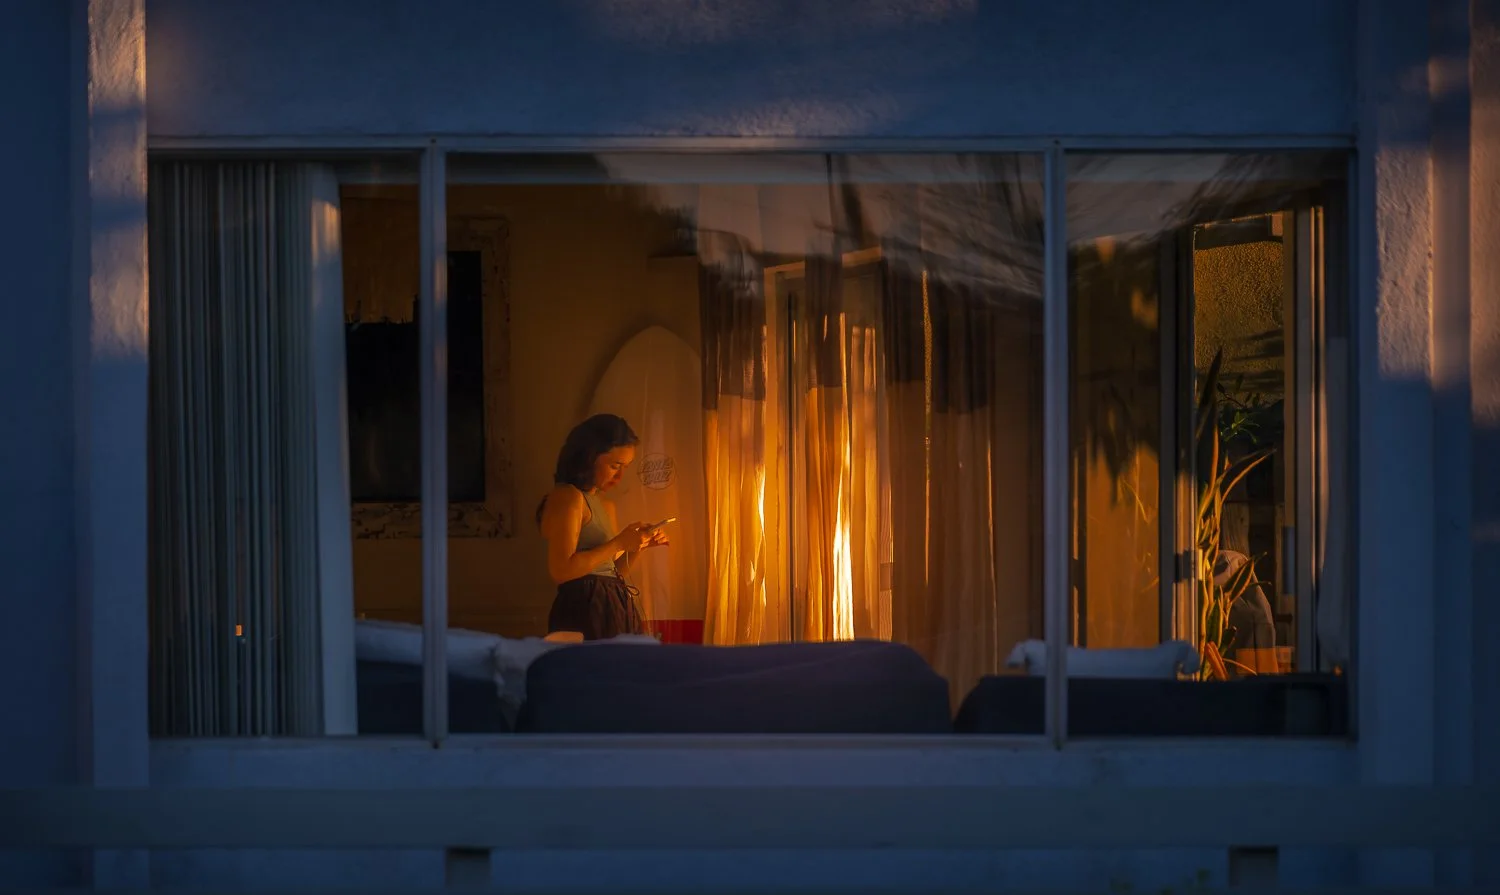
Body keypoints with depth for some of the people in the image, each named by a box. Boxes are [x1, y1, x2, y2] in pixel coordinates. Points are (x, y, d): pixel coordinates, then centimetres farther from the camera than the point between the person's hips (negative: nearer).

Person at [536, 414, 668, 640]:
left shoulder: (606, 506, 20)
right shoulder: (567, 496, -8)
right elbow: (561, 570, -18)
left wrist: (638, 546, 7)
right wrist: (618, 543, -15)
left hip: (614, 611, 9)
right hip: (585, 612, -9)